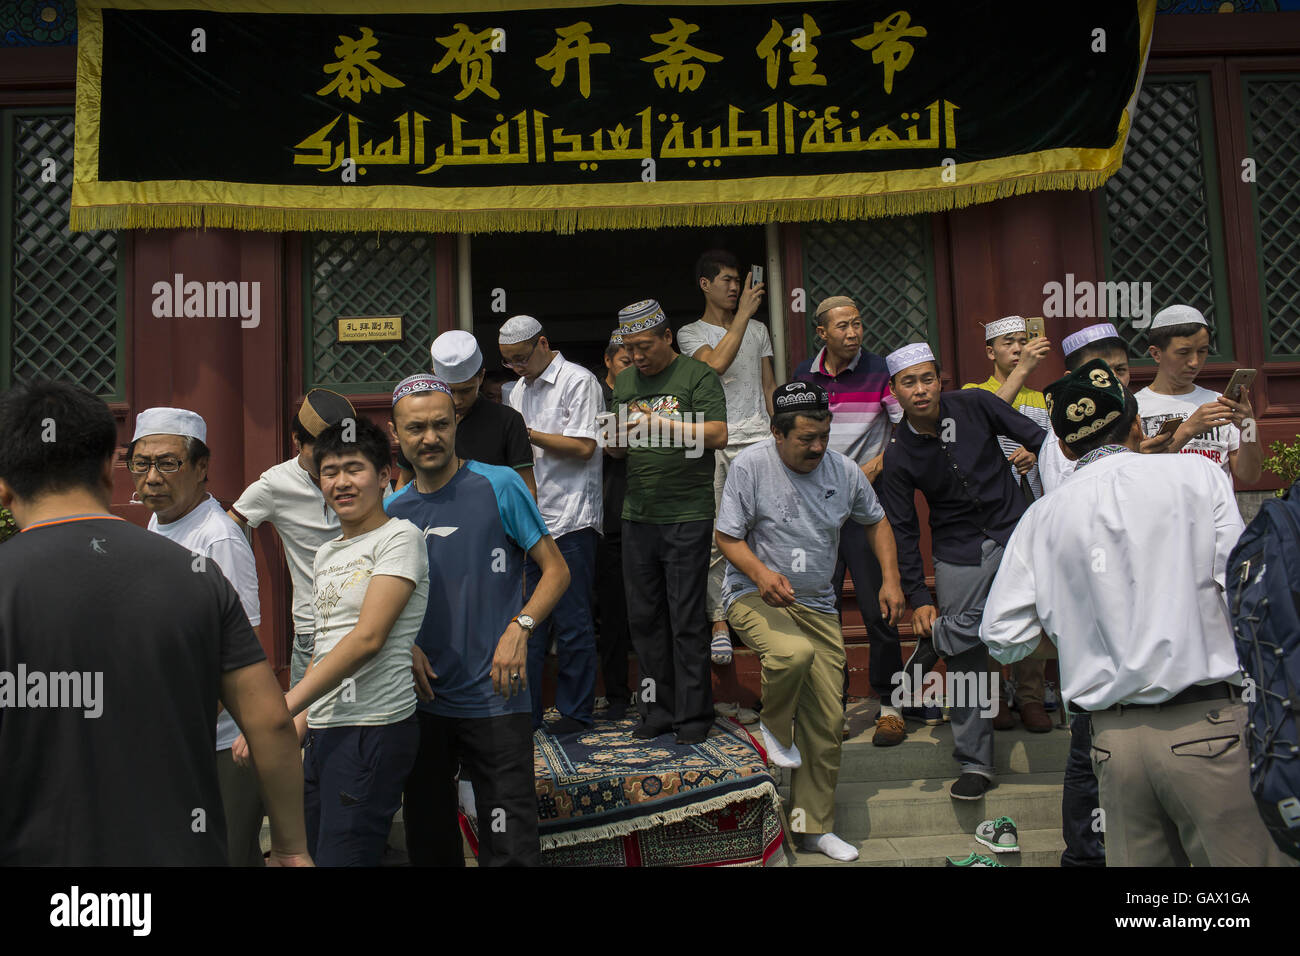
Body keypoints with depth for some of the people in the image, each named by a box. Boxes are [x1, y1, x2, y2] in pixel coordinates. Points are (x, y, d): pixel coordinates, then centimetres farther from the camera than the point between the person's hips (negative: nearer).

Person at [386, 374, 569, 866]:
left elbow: (555, 570, -3)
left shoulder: (498, 485, -5)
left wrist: (518, 629, -18)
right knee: (428, 840, 18)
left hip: (494, 699, -4)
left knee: (510, 845, -2)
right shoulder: (393, 510, 7)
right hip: (422, 699, 5)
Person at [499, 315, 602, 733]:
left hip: (570, 519, -7)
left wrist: (527, 434, -12)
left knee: (572, 622, 0)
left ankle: (576, 711, 11)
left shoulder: (578, 381, -5)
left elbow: (583, 447, -14)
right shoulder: (519, 390, 18)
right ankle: (526, 711, 15)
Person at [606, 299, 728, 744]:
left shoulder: (698, 376, -3)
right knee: (644, 616, 9)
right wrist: (617, 441, -5)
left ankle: (693, 714, 10)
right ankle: (659, 708, 20)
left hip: (687, 515, -5)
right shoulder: (624, 382, 15)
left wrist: (660, 425, -20)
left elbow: (718, 435, -14)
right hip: (637, 515, 6)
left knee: (686, 619, -2)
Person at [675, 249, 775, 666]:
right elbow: (716, 363, -13)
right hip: (713, 441, -2)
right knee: (713, 536, -5)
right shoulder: (690, 332, 8)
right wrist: (743, 313, -10)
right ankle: (719, 620, 2)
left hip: (757, 439, 3)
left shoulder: (758, 330, 20)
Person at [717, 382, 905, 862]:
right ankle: (773, 726, -4)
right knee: (796, 652, -37)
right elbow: (728, 537, -8)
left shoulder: (844, 470, 2)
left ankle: (814, 826, 18)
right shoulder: (750, 466, -10)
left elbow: (876, 522, 17)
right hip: (755, 597, -4)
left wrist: (890, 579, 3)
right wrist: (761, 574, -26)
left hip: (818, 605, 4)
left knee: (827, 722, 1)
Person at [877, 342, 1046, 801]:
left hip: (1013, 531, 1)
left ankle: (936, 640, 0)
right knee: (967, 658, -1)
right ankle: (975, 764, 13)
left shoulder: (974, 405, -6)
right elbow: (902, 530, -3)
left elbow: (1036, 438, 5)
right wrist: (917, 598, -8)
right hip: (958, 554, -1)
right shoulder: (898, 455, -6)